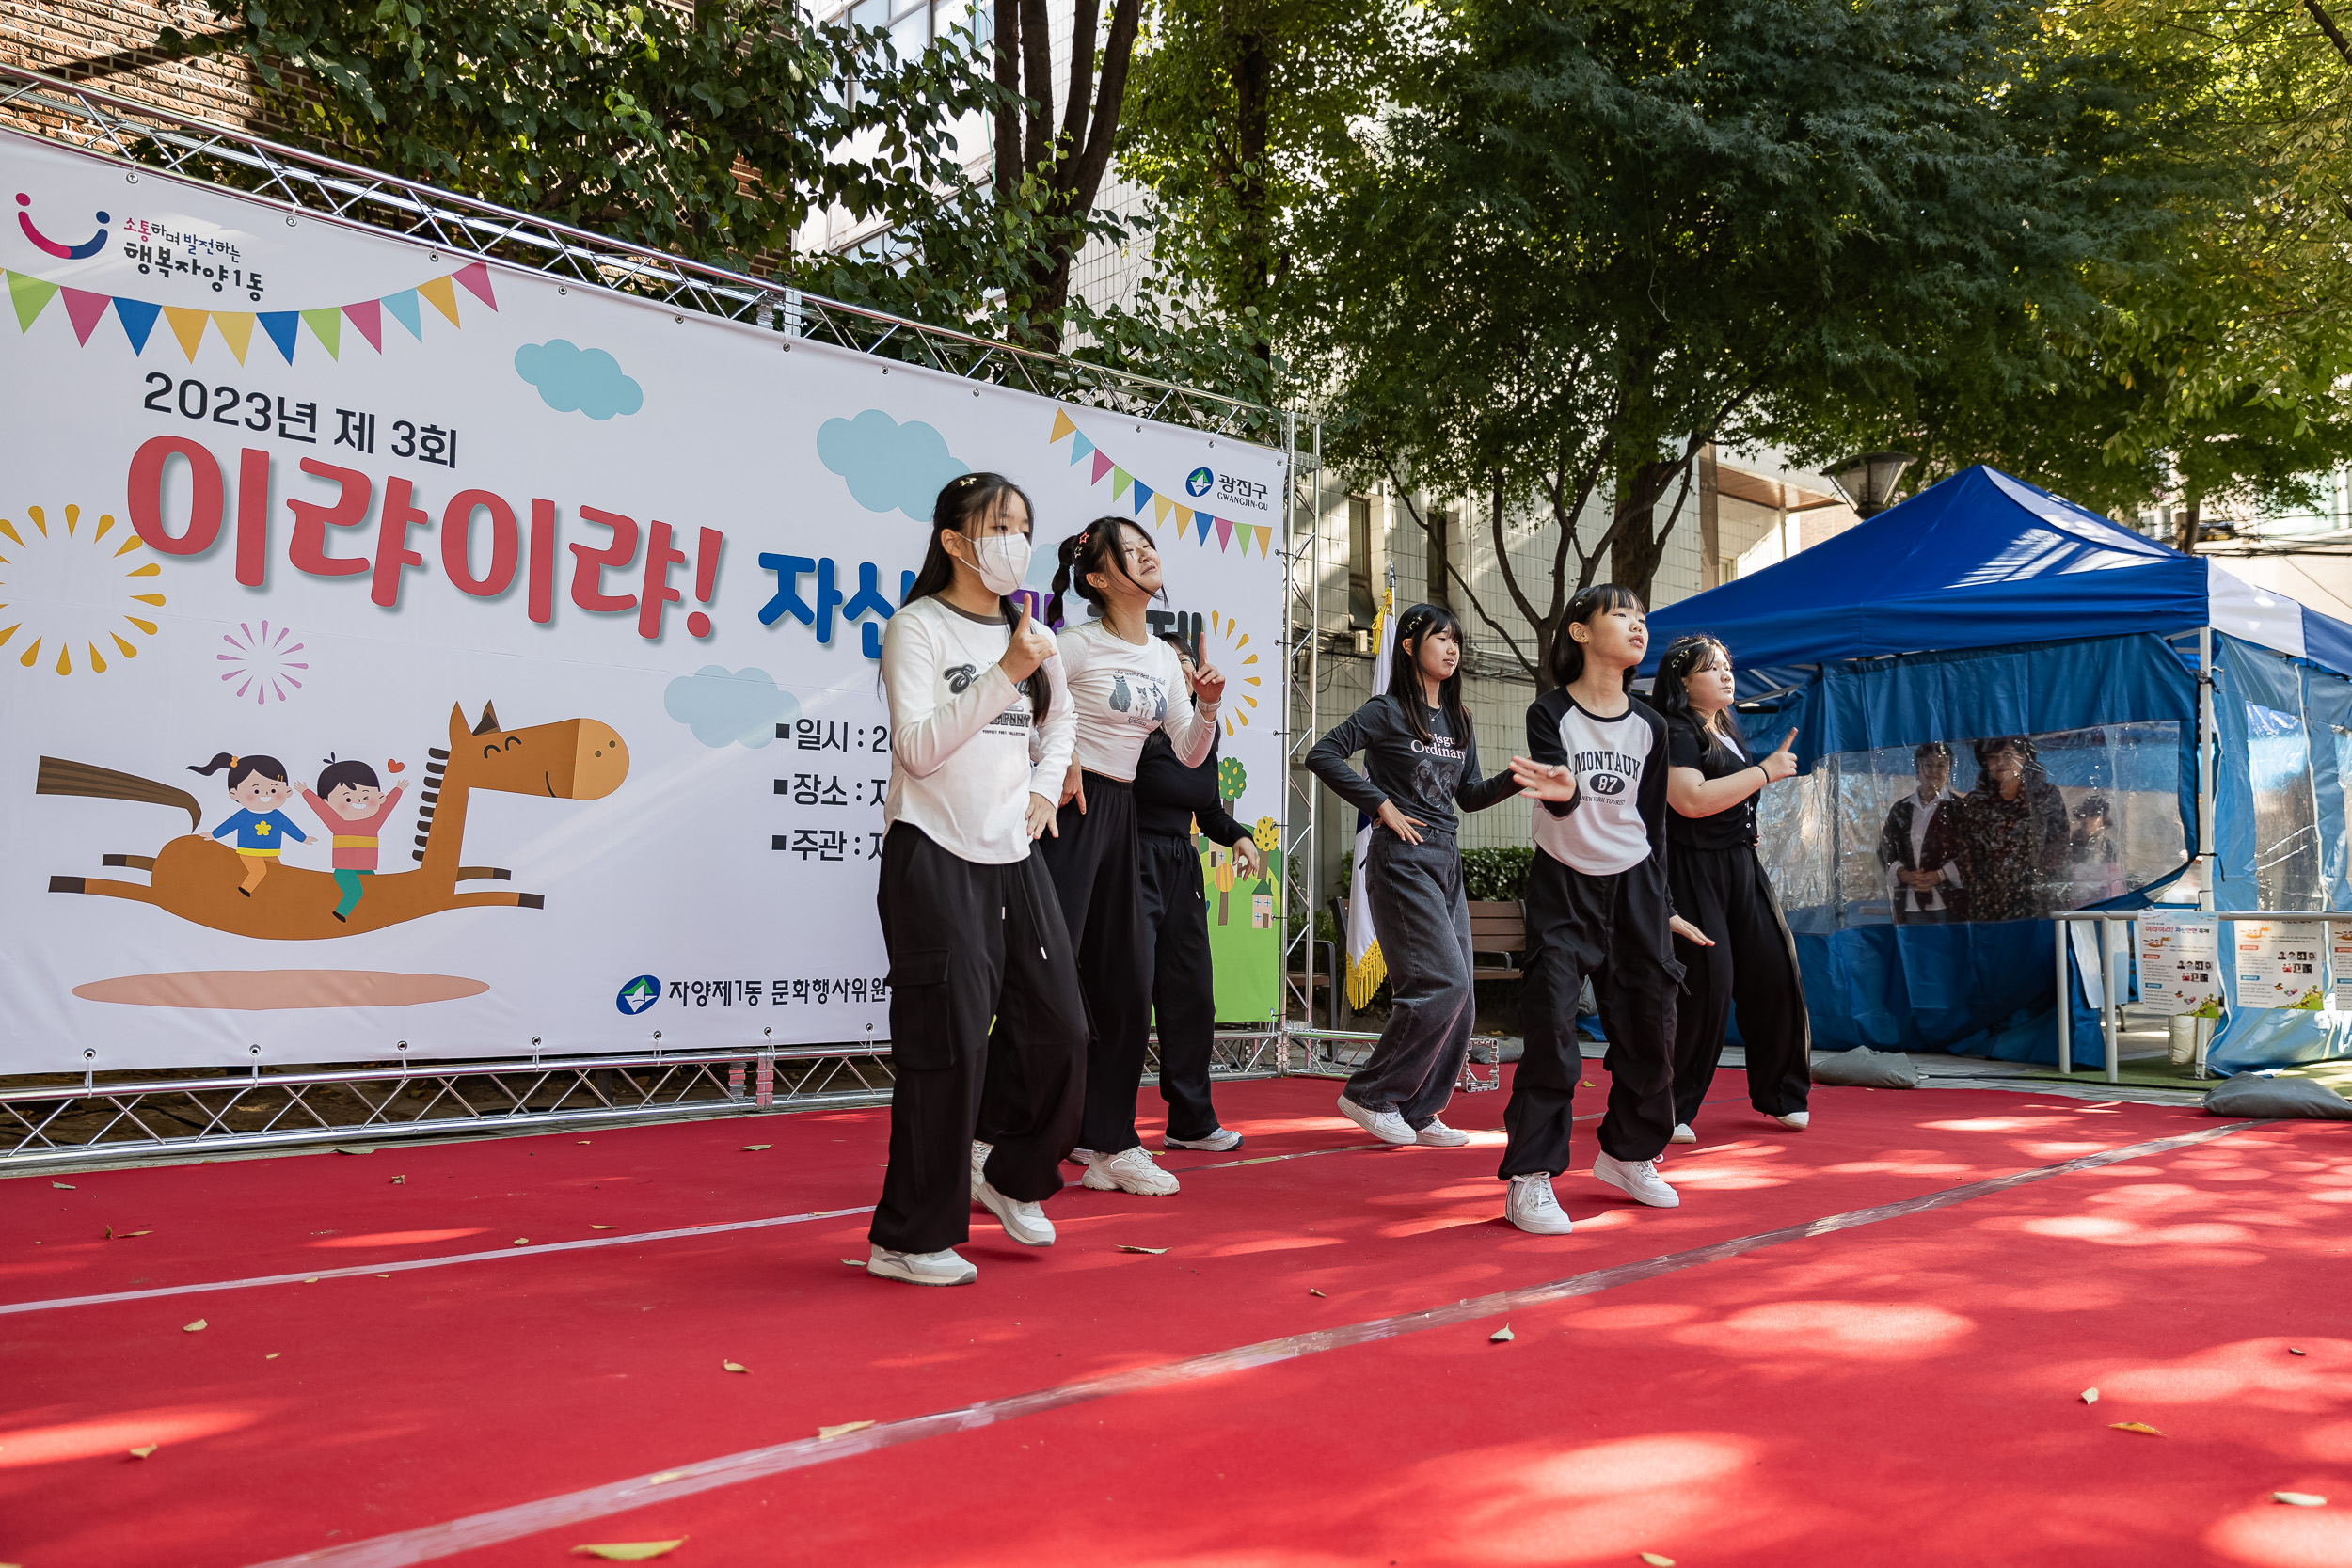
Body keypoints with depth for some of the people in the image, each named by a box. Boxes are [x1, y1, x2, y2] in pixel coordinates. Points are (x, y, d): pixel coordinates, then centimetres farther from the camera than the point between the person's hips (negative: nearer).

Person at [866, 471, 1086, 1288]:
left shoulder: (1033, 636, 13)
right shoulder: (918, 628, -7)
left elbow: (1060, 716, 31)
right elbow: (918, 747, -18)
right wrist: (1004, 674, -22)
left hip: (1011, 855, 7)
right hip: (933, 855, -7)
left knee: (1058, 1028, 6)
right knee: (948, 1044, -7)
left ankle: (1013, 1176, 31)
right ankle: (910, 1239, 7)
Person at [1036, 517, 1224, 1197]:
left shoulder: (1164, 657, 13)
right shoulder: (1078, 646, -8)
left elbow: (1190, 755, 15)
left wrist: (1207, 706, -2)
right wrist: (1058, 759, -15)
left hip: (1121, 816, 8)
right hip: (1069, 808, -8)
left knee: (1127, 985, 9)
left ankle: (1107, 1144, 20)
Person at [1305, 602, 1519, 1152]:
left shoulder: (1458, 721, 16)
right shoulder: (1388, 711, -6)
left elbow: (1469, 795, 18)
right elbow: (1322, 755, -14)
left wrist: (1515, 778, 0)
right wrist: (1383, 806, -14)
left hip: (1446, 862, 8)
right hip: (1403, 859, -8)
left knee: (1458, 999, 6)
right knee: (1443, 985, -14)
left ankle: (1417, 1115, 15)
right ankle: (1371, 1095, -2)